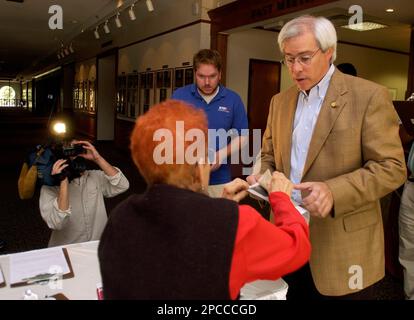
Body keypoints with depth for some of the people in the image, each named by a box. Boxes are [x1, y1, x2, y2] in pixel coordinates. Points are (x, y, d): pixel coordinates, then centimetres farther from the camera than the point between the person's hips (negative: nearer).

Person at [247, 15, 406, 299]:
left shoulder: (369, 96, -9)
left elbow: (392, 167, -13)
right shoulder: (280, 101, 9)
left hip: (342, 244, -4)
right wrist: (261, 175, -7)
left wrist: (334, 191, -26)